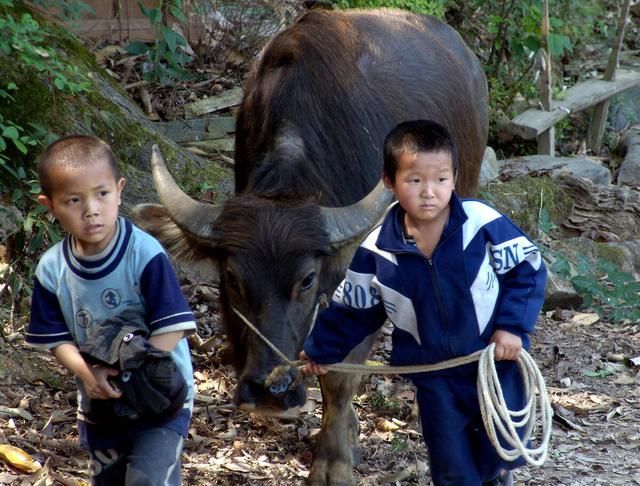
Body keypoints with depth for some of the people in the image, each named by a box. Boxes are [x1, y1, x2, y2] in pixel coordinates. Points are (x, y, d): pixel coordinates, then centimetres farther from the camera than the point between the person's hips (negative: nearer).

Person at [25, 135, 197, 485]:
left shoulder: (145, 255, -24)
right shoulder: (51, 269, -12)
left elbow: (171, 329, -23)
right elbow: (56, 337, -5)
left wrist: (128, 373, -28)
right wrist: (86, 372, -23)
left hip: (161, 394, -5)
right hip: (100, 402, 5)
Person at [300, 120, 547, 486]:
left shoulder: (484, 224, -19)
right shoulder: (378, 251, -11)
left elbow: (527, 269, -8)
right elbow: (354, 308, 5)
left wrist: (513, 326, -17)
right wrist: (320, 350, 14)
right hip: (434, 376, 1)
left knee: (500, 451, 9)